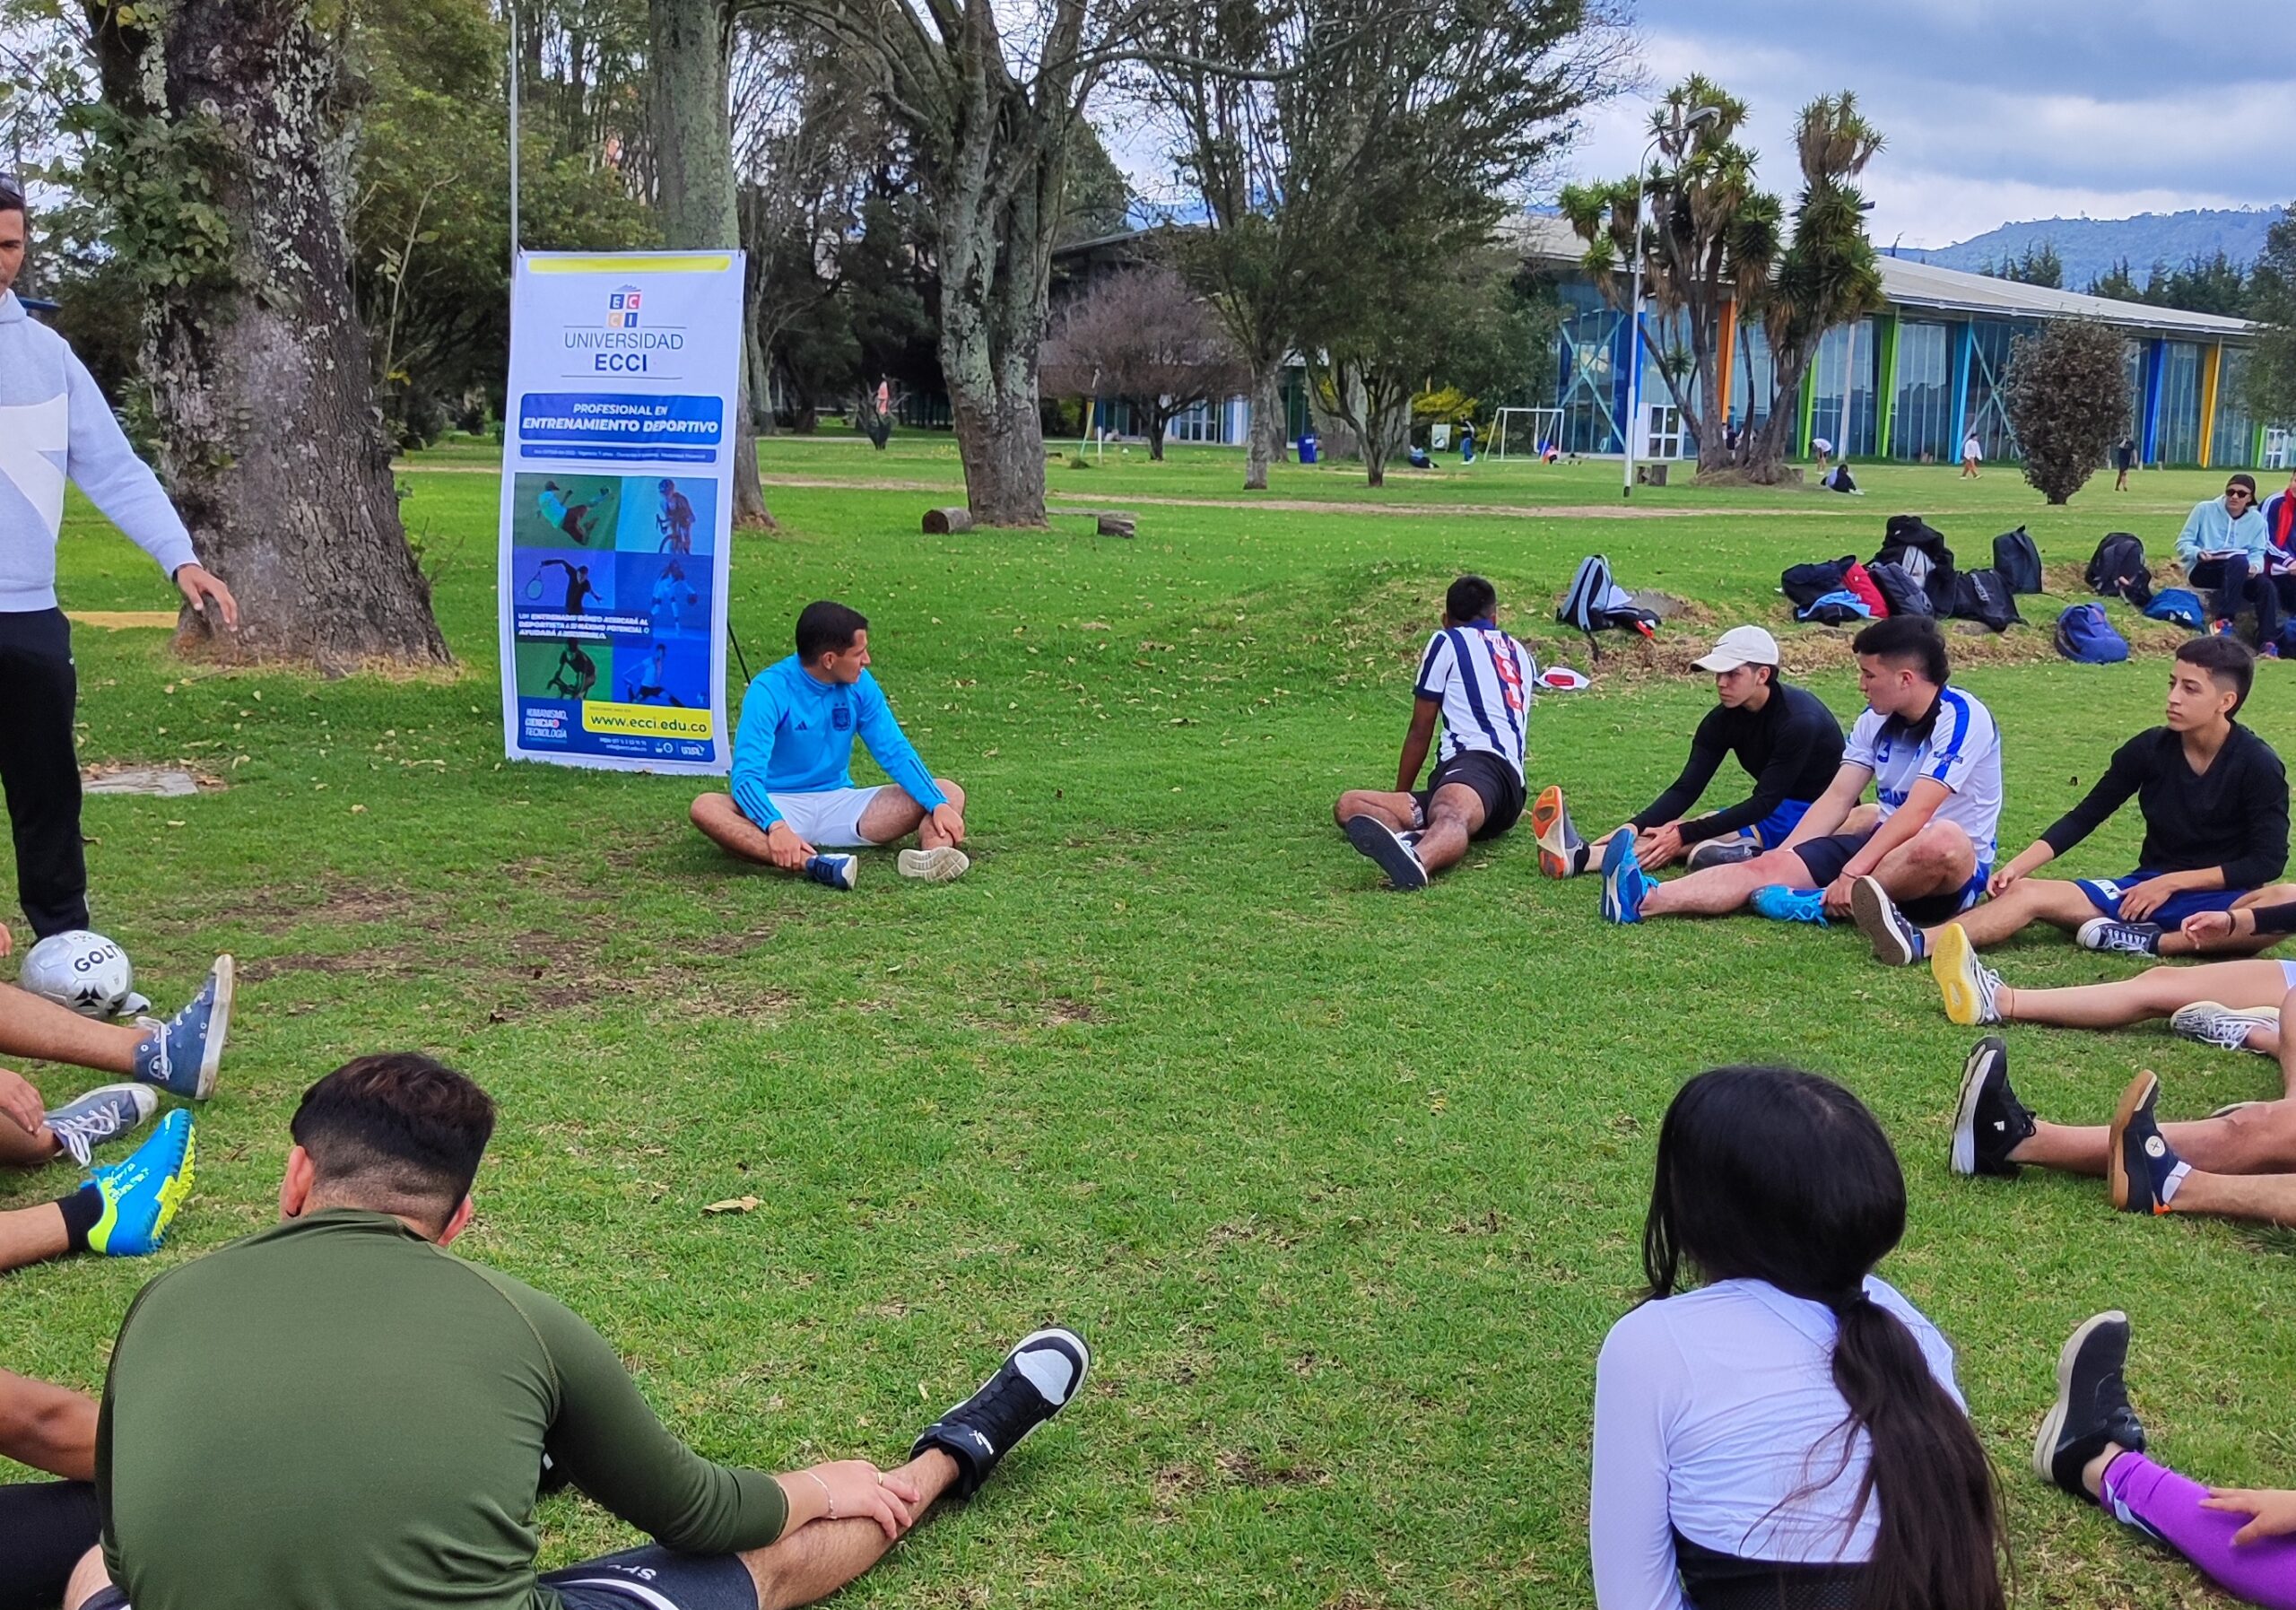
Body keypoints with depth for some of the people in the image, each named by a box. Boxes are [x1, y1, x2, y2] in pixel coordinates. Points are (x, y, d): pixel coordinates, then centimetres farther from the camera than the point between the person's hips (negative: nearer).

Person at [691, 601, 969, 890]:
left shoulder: (860, 685, -1)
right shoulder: (770, 690, -16)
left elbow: (895, 751, 1)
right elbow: (746, 774, -24)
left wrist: (939, 804, -16)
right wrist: (776, 826, -44)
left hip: (840, 803, 5)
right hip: (781, 806, -4)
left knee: (949, 792, -10)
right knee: (706, 807, -35)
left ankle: (929, 856, -45)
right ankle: (812, 864, -55)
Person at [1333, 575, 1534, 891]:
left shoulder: (1447, 641, 15)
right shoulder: (1521, 654, 34)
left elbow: (1420, 732, 17)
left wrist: (1400, 795, 31)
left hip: (1478, 761, -6)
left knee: (1450, 815, -40)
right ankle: (1426, 842, -34)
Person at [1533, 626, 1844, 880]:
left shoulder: (1798, 719, -22)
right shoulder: (1724, 719, -1)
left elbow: (1764, 803, -24)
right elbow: (1686, 789, -8)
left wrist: (1684, 833, -28)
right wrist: (1634, 826, -26)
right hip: (1770, 811, 7)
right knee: (1672, 833, -18)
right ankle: (1579, 854, -40)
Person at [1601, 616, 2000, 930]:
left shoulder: (1961, 718, -16)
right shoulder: (1876, 719, 8)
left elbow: (1917, 811, -25)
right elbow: (1837, 798, 6)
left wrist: (1852, 873, -31)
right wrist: (1780, 855, -6)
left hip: (1953, 876, -6)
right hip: (1884, 847, 6)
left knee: (1945, 839, -42)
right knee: (1769, 865, -14)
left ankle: (1824, 906, -30)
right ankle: (1646, 900, -34)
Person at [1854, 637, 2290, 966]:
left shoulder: (2257, 765, -9)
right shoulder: (2148, 750, 0)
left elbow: (2267, 860, -11)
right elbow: (2083, 818, 4)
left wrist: (2173, 882, -16)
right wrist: (2016, 867, -10)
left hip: (2218, 896, -3)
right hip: (2146, 887, 3)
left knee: (2286, 903, -37)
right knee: (2028, 892, -21)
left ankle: (2152, 942, -36)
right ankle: (1917, 942, -47)